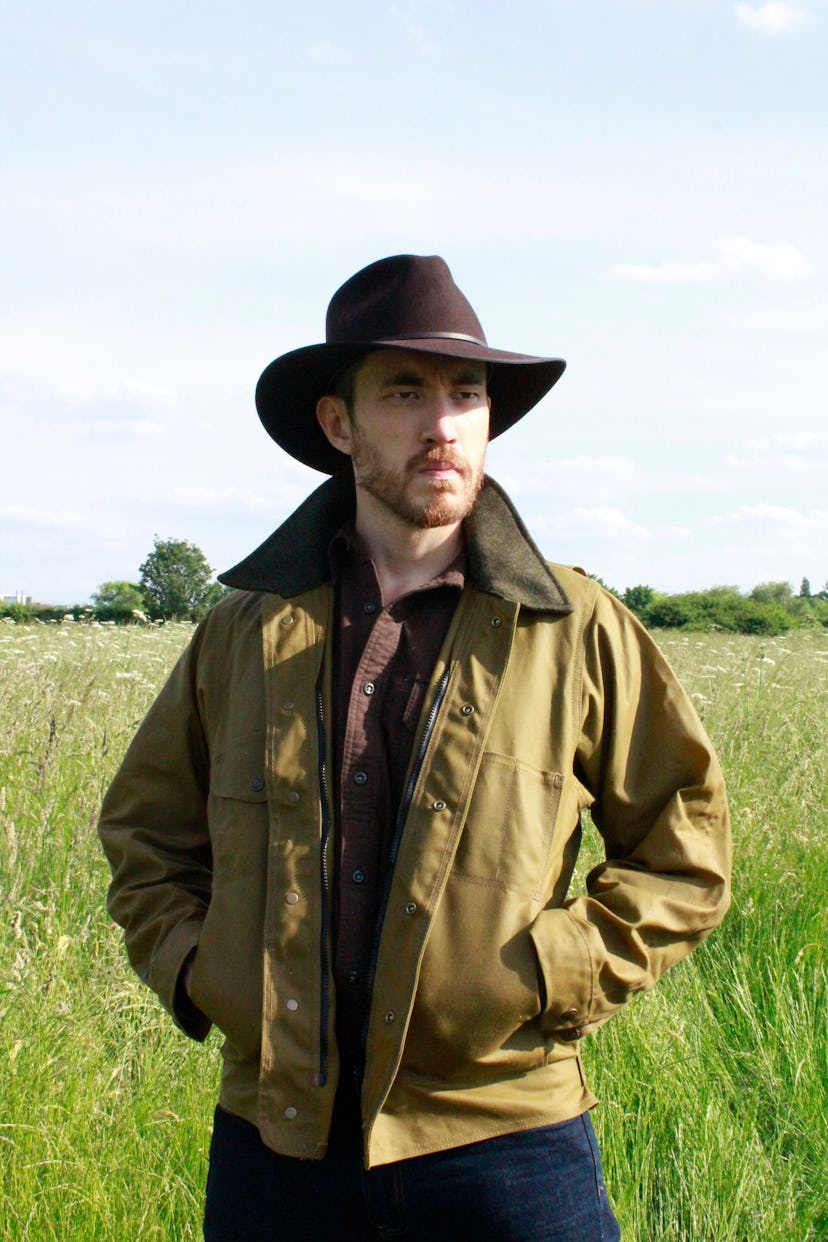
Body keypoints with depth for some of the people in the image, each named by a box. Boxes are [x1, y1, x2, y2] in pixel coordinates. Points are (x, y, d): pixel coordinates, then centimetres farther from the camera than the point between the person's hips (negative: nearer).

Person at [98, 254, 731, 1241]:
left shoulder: (578, 632, -1)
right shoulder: (244, 634, 5)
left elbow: (684, 859, 5)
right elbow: (144, 831, 18)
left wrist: (550, 980, -7)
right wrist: (191, 968, 3)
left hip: (502, 1136, -2)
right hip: (275, 1135, 2)